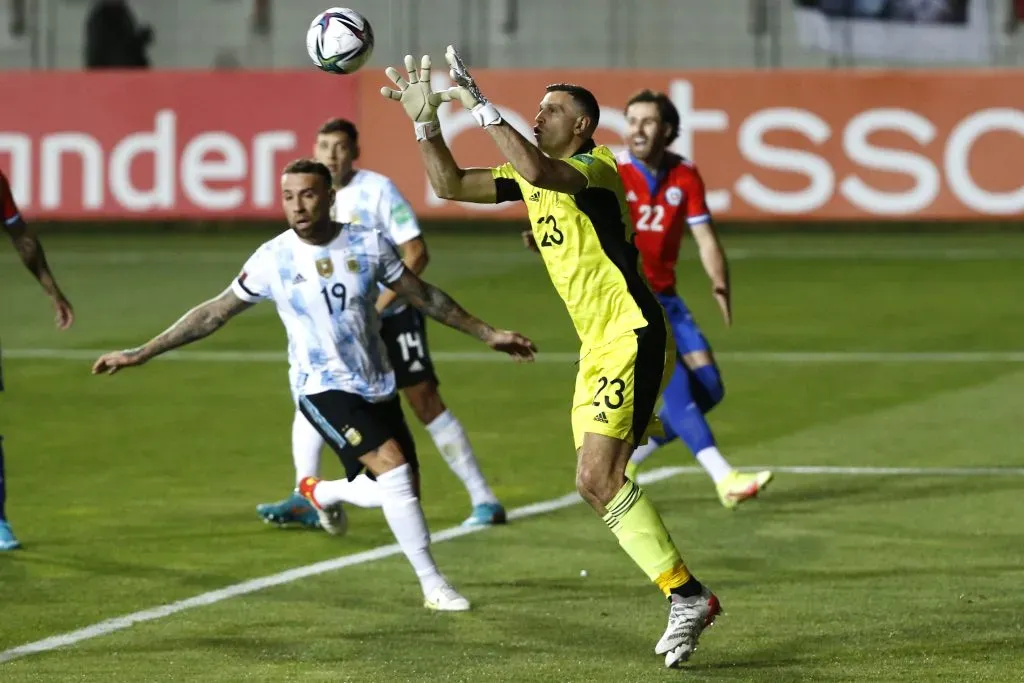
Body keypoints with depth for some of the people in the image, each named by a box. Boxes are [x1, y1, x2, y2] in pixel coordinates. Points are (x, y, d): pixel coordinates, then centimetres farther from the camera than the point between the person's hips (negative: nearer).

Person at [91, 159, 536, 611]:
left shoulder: (368, 244, -3)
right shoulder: (273, 259, -9)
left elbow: (424, 296, 9)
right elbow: (215, 313, -1)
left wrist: (486, 334, 11)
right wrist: (141, 353, -3)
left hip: (378, 386, 4)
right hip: (323, 388, -4)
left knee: (403, 492, 6)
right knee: (393, 467, -24)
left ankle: (320, 493, 37)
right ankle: (432, 584, -16)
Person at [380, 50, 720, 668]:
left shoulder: (595, 168, -12)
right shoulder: (533, 177, 14)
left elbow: (537, 169, -34)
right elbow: (450, 185, 16)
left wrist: (480, 105, -29)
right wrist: (426, 121, 4)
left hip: (632, 339, -10)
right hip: (599, 348, 10)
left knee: (598, 478, -19)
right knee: (599, 483, 5)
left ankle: (687, 595, -14)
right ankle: (685, 600, 10)